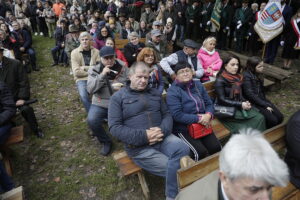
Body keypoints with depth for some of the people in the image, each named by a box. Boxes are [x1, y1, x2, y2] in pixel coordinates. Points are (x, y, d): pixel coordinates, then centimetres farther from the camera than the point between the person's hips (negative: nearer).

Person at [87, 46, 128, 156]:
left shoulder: (122, 68, 1)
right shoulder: (94, 70, 1)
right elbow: (90, 89, -10)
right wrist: (102, 75, -20)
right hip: (100, 104, 0)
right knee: (91, 120, -26)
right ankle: (106, 141, 3)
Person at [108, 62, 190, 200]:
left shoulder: (155, 93, 15)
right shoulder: (118, 97, 1)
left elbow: (167, 115, 12)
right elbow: (114, 127, -7)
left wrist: (162, 130, -13)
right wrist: (144, 136, -18)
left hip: (163, 137, 4)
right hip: (139, 147, -4)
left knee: (183, 149, -26)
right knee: (175, 170, -17)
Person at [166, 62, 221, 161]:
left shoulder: (198, 85, 10)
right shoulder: (173, 91, -10)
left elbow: (209, 103, 11)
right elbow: (177, 115, -18)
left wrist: (208, 115, -11)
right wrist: (198, 119, -18)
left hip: (203, 125, 6)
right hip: (184, 128, -5)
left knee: (216, 148, -11)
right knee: (200, 152, -20)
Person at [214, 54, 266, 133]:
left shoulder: (238, 78, 11)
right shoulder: (220, 81, -11)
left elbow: (240, 94, 16)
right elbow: (222, 100, -16)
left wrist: (245, 102, -5)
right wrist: (240, 104, -18)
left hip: (239, 106, 7)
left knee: (260, 118, -15)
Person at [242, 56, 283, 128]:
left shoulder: (257, 75, 9)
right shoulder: (246, 76, -17)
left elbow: (261, 90, 16)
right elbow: (250, 94, -21)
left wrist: (266, 102, 3)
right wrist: (265, 105, -18)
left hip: (261, 99, 8)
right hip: (253, 102, -8)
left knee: (280, 117, -3)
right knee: (272, 120, -18)